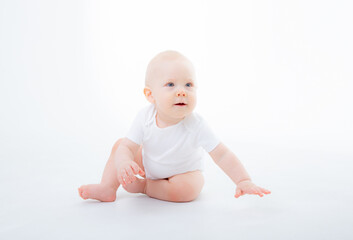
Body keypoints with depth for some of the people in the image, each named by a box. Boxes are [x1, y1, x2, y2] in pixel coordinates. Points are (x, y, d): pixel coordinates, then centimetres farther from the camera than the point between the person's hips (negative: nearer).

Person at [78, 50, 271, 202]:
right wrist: (123, 163, -50)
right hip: (149, 165, 3)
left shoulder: (196, 125, -34)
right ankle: (107, 188, -6)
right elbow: (127, 148, -26)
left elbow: (222, 155, -31)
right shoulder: (145, 118, -27)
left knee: (186, 189, -33)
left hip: (184, 171, -2)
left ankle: (143, 186, -10)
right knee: (120, 144, -7)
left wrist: (244, 181, -39)